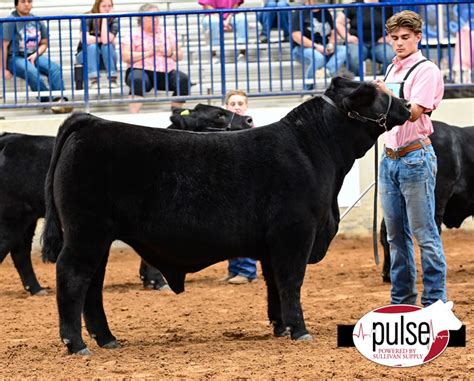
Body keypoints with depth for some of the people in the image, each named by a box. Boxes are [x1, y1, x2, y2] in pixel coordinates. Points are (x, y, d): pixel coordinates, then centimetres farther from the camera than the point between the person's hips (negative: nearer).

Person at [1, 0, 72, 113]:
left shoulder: (37, 22, 11)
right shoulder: (11, 21, -5)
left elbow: (44, 43, 17)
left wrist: (35, 55, -5)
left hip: (33, 56, 5)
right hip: (15, 58, -5)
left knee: (55, 68, -23)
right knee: (32, 72, -36)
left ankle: (59, 99, -38)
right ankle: (49, 102, -34)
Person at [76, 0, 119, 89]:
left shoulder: (113, 20, -12)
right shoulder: (88, 18, -14)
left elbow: (106, 40, -30)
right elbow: (85, 39, -30)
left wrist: (105, 18, -26)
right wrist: (102, 39, -21)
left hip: (106, 57, 1)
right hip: (86, 54, -1)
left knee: (107, 45, -30)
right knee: (92, 46, -32)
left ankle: (113, 79, -29)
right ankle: (94, 81, -37)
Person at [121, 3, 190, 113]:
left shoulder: (167, 33, 22)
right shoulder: (134, 35, 10)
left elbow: (179, 56, 21)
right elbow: (126, 56, -4)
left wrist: (170, 53, -2)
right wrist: (147, 53, -10)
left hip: (167, 72, 4)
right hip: (142, 70, -4)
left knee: (183, 79, -27)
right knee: (138, 80, -39)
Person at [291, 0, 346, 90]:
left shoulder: (325, 12, 14)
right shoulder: (299, 13, -5)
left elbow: (333, 32, 18)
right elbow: (296, 36, -14)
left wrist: (331, 44, -4)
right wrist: (316, 46, -21)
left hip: (324, 49, 6)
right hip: (302, 49, -6)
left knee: (343, 51, -20)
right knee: (318, 57, -38)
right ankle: (308, 89, -29)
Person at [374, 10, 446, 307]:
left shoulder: (426, 71, -8)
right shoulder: (392, 70, 15)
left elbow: (414, 112, -22)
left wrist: (387, 96, -35)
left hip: (415, 157, -8)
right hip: (389, 158, 8)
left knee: (424, 233, -6)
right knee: (396, 235, 11)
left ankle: (435, 302, -3)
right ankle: (402, 301, 18)